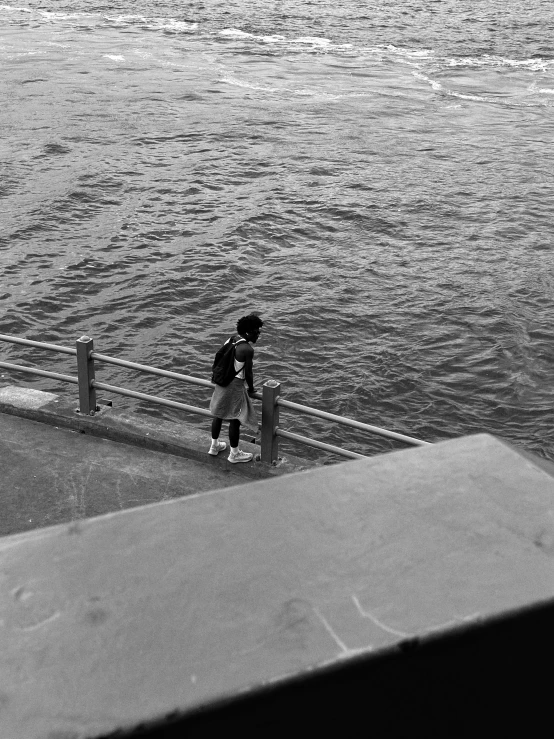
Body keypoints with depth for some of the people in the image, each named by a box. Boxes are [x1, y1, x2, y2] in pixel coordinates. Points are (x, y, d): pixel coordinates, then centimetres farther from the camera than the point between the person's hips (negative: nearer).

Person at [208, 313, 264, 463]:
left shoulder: (230, 340, 2)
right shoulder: (247, 349, -23)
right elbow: (248, 373, -16)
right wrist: (251, 389, 3)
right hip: (235, 386, -8)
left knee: (218, 414, 22)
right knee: (235, 419, 6)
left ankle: (214, 445, 39)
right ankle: (234, 453, 20)